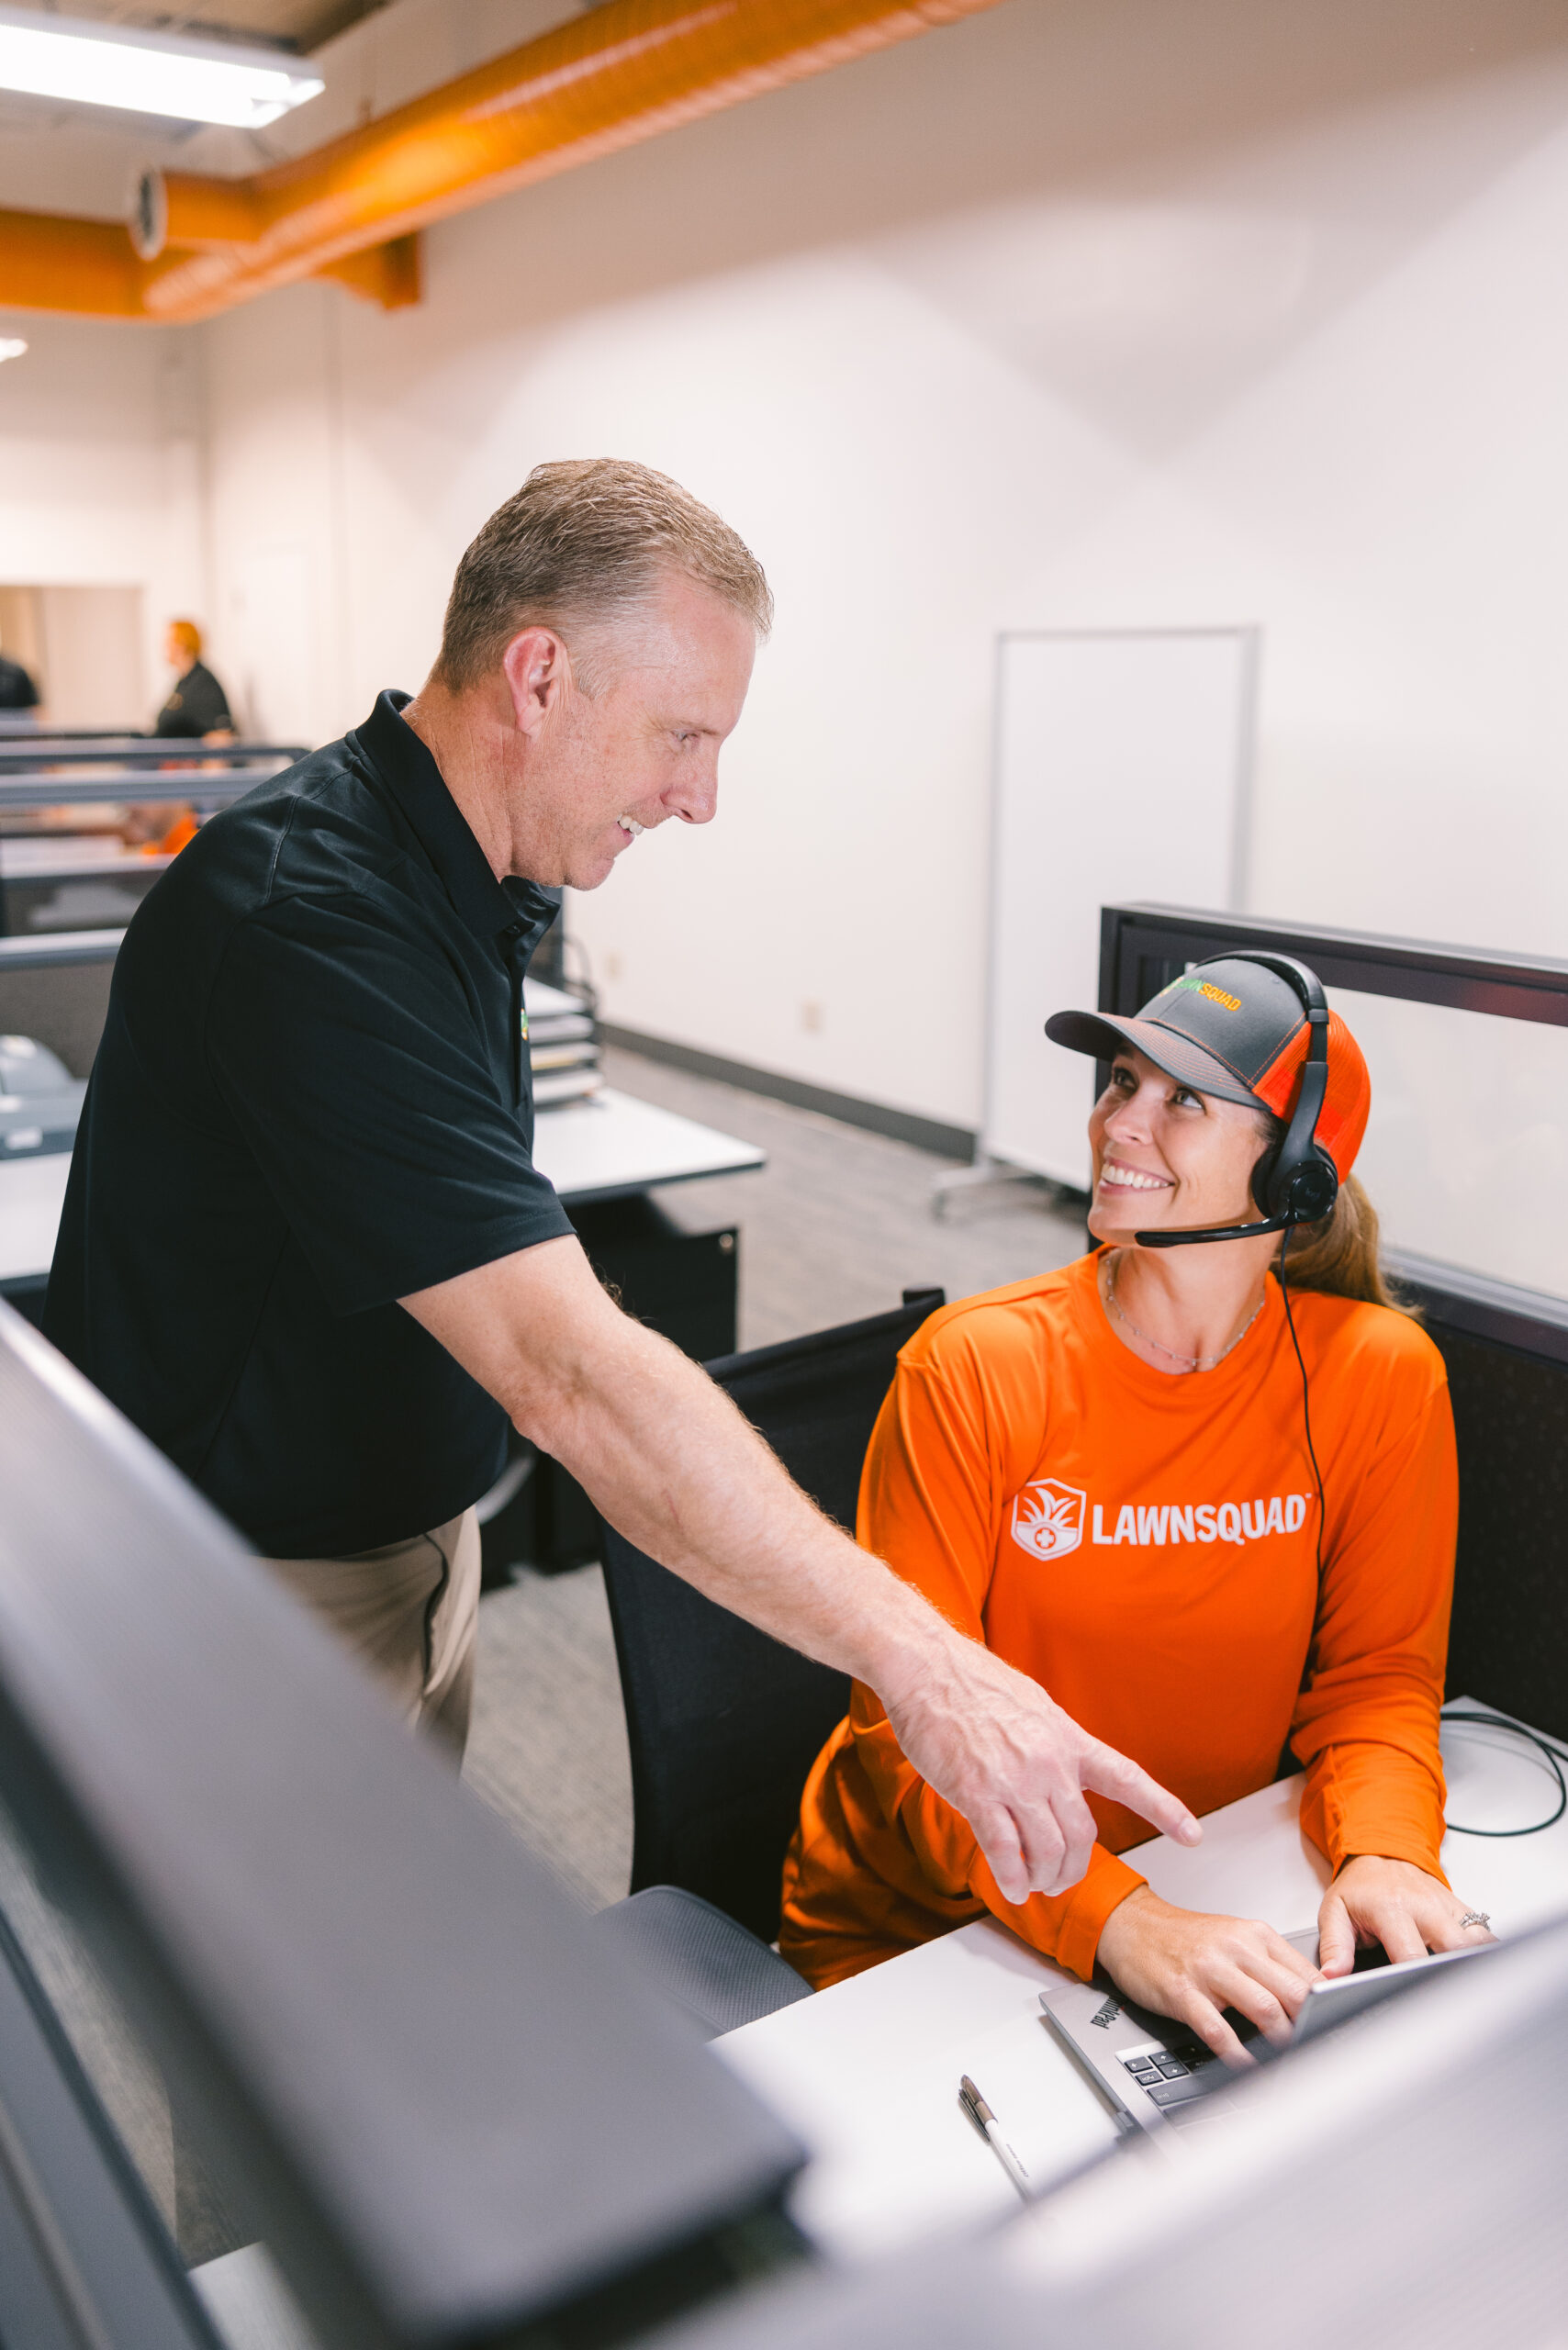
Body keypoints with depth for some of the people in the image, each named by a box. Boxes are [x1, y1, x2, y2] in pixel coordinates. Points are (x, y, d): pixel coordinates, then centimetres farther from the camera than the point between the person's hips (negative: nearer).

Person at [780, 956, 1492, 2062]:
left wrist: (1383, 1852, -20)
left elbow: (1377, 1676, 1)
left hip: (1198, 1909, 3)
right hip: (906, 1924, -2)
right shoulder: (977, 1366, -16)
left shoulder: (1381, 1377, -9)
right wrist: (1117, 1920, -32)